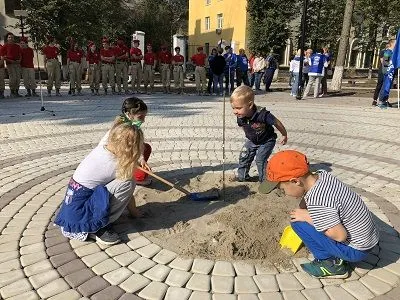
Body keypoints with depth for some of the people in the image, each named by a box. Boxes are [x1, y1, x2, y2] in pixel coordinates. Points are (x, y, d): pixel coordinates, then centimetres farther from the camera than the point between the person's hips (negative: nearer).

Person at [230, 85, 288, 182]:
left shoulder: (262, 114, -38)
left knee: (260, 160, -13)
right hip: (252, 141, 6)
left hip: (266, 141, -6)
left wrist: (284, 135, -7)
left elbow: (277, 123, -22)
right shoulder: (240, 117, -20)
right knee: (243, 156, 6)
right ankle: (242, 176, 27)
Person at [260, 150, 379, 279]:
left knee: (298, 223, -13)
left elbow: (340, 235, -27)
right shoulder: (321, 174, -7)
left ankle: (332, 264, 2)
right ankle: (335, 255, 15)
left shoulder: (317, 200, -32)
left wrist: (307, 217, -20)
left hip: (356, 250, -8)